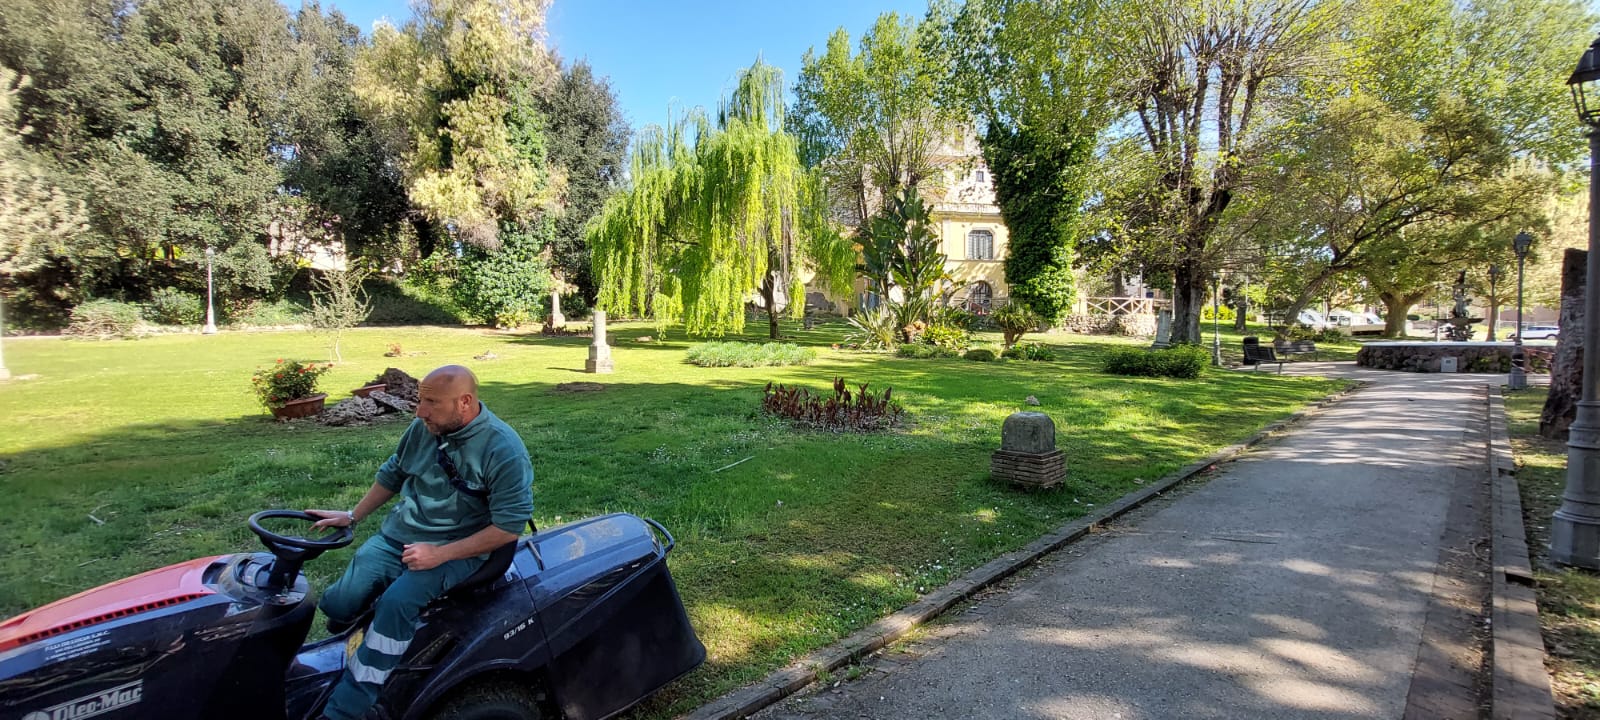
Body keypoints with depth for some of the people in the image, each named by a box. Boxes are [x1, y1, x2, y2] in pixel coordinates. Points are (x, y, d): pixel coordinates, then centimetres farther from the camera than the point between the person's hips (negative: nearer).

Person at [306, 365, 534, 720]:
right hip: (397, 536, 6)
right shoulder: (423, 428, 0)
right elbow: (392, 474, 20)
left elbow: (509, 527, -19)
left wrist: (440, 554, -22)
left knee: (396, 602, -30)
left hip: (458, 549, -6)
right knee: (338, 604, -14)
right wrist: (353, 516, 19)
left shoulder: (504, 450, -19)